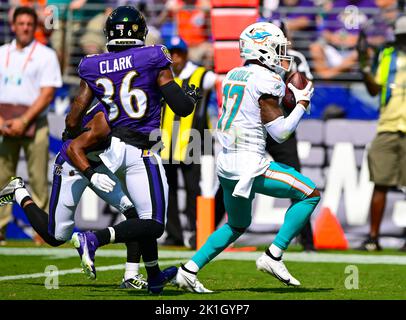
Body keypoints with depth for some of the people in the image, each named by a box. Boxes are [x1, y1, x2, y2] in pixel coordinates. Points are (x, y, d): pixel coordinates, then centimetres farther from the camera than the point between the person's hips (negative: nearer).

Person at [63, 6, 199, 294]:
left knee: (145, 214, 25)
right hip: (141, 152, -6)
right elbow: (181, 108, -9)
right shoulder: (153, 60, -8)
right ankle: (94, 240, -22)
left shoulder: (94, 68, 2)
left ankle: (154, 276, 35)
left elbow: (73, 122, 0)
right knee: (153, 224, -4)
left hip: (111, 147, 6)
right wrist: (192, 97, 14)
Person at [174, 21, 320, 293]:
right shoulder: (266, 80, -11)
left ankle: (190, 270, 18)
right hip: (250, 164, -9)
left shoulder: (233, 76, 13)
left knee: (237, 225, 25)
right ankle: (273, 257, -2)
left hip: (226, 163, 9)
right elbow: (280, 132, -11)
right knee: (310, 194, 0)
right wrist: (302, 103, 2)